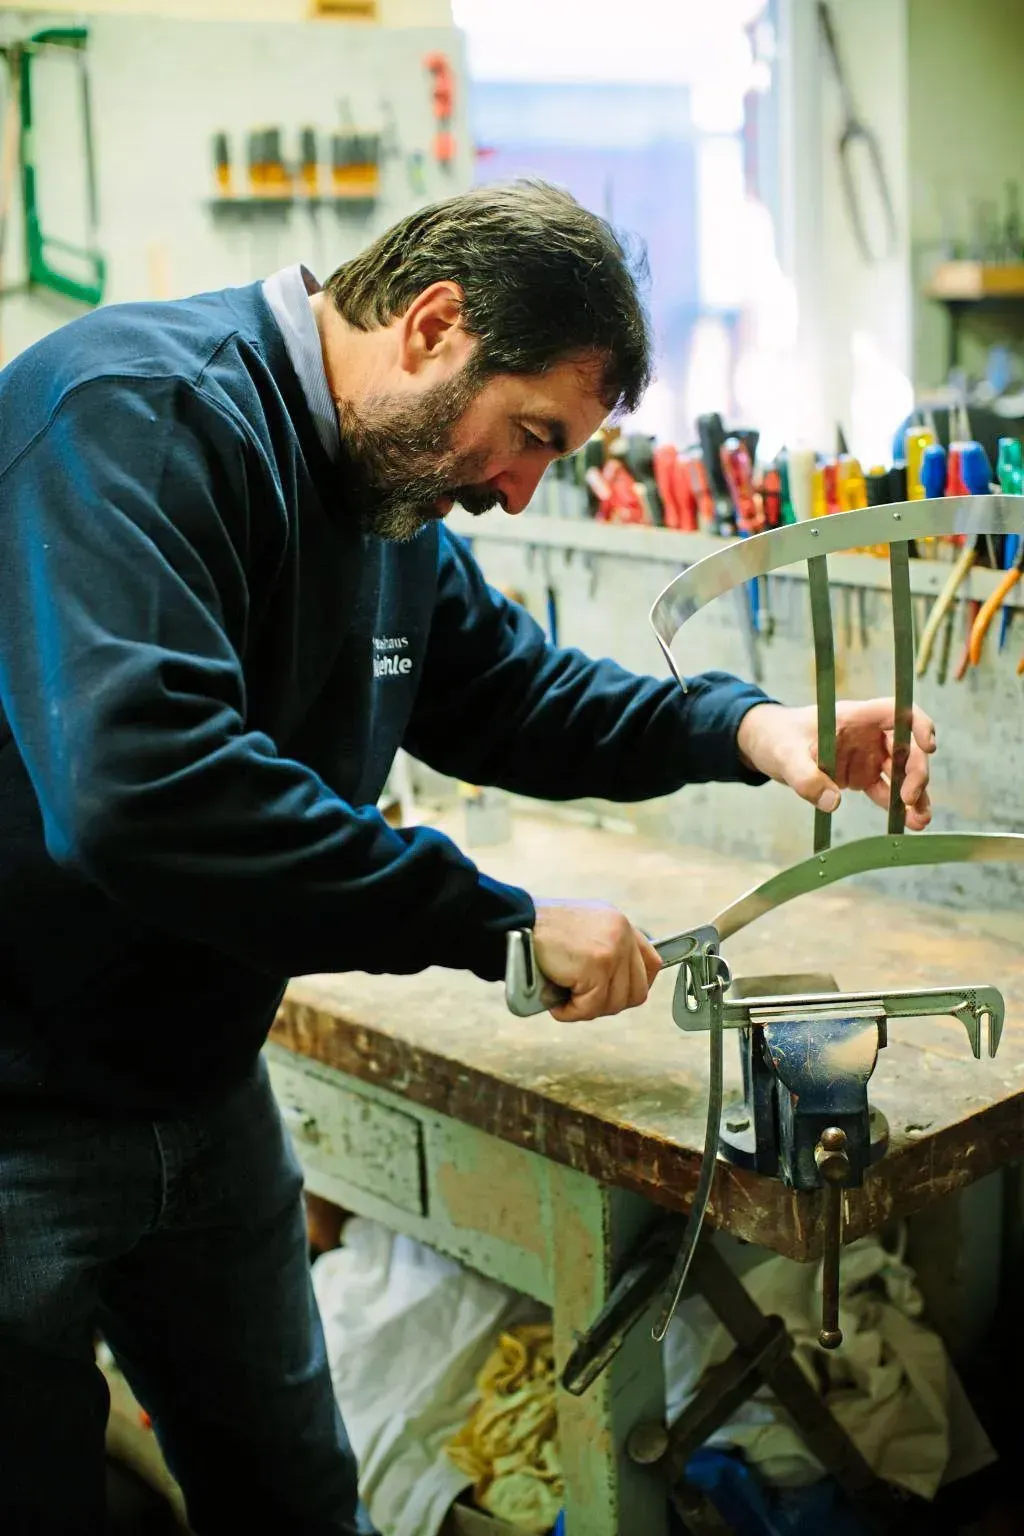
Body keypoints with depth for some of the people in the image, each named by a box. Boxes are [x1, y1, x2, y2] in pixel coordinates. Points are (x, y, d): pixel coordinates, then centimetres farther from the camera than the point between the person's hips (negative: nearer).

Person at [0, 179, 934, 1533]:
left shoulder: (389, 488, 5)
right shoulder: (139, 417, -25)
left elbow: (509, 688, 17)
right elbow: (143, 786, -38)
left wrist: (742, 726, -2)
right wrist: (508, 924, -31)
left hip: (200, 1090, 8)